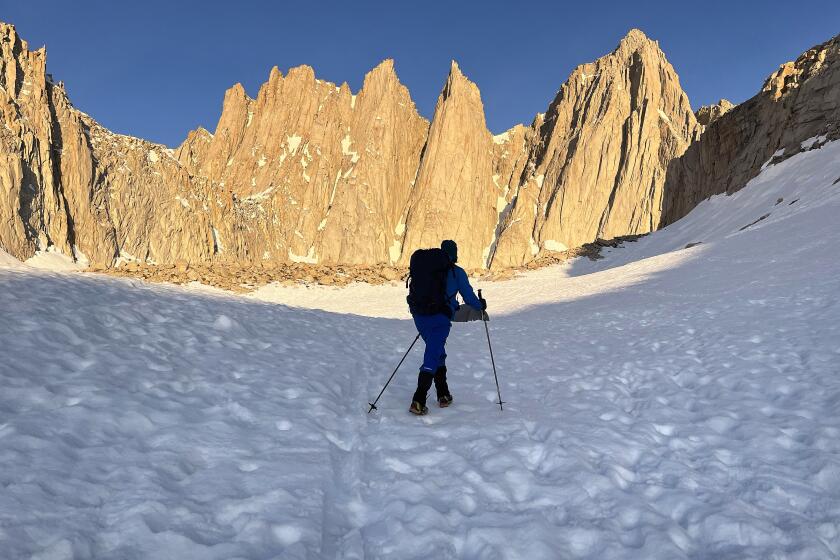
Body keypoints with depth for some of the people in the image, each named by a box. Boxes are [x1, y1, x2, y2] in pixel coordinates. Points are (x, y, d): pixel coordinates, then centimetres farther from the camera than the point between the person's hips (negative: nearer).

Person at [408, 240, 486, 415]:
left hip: (420, 316, 5)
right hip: (440, 319, -5)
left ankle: (443, 395, 26)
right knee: (432, 358, -4)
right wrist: (481, 306, 24)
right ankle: (418, 401, -15)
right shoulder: (457, 272, 0)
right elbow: (468, 296, 4)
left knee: (438, 354, 22)